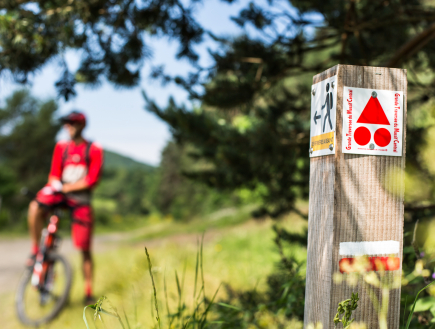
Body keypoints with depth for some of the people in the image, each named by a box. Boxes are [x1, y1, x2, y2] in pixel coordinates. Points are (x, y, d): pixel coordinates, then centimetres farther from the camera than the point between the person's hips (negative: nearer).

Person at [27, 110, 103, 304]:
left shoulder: (94, 150, -2)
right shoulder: (61, 147, 7)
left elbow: (92, 181, -9)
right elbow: (54, 175, 7)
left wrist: (66, 187, -16)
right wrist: (54, 184, -16)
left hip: (81, 200, -2)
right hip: (60, 193, 2)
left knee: (85, 249, -2)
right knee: (35, 208, -32)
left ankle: (88, 293, 10)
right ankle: (35, 250, -13)